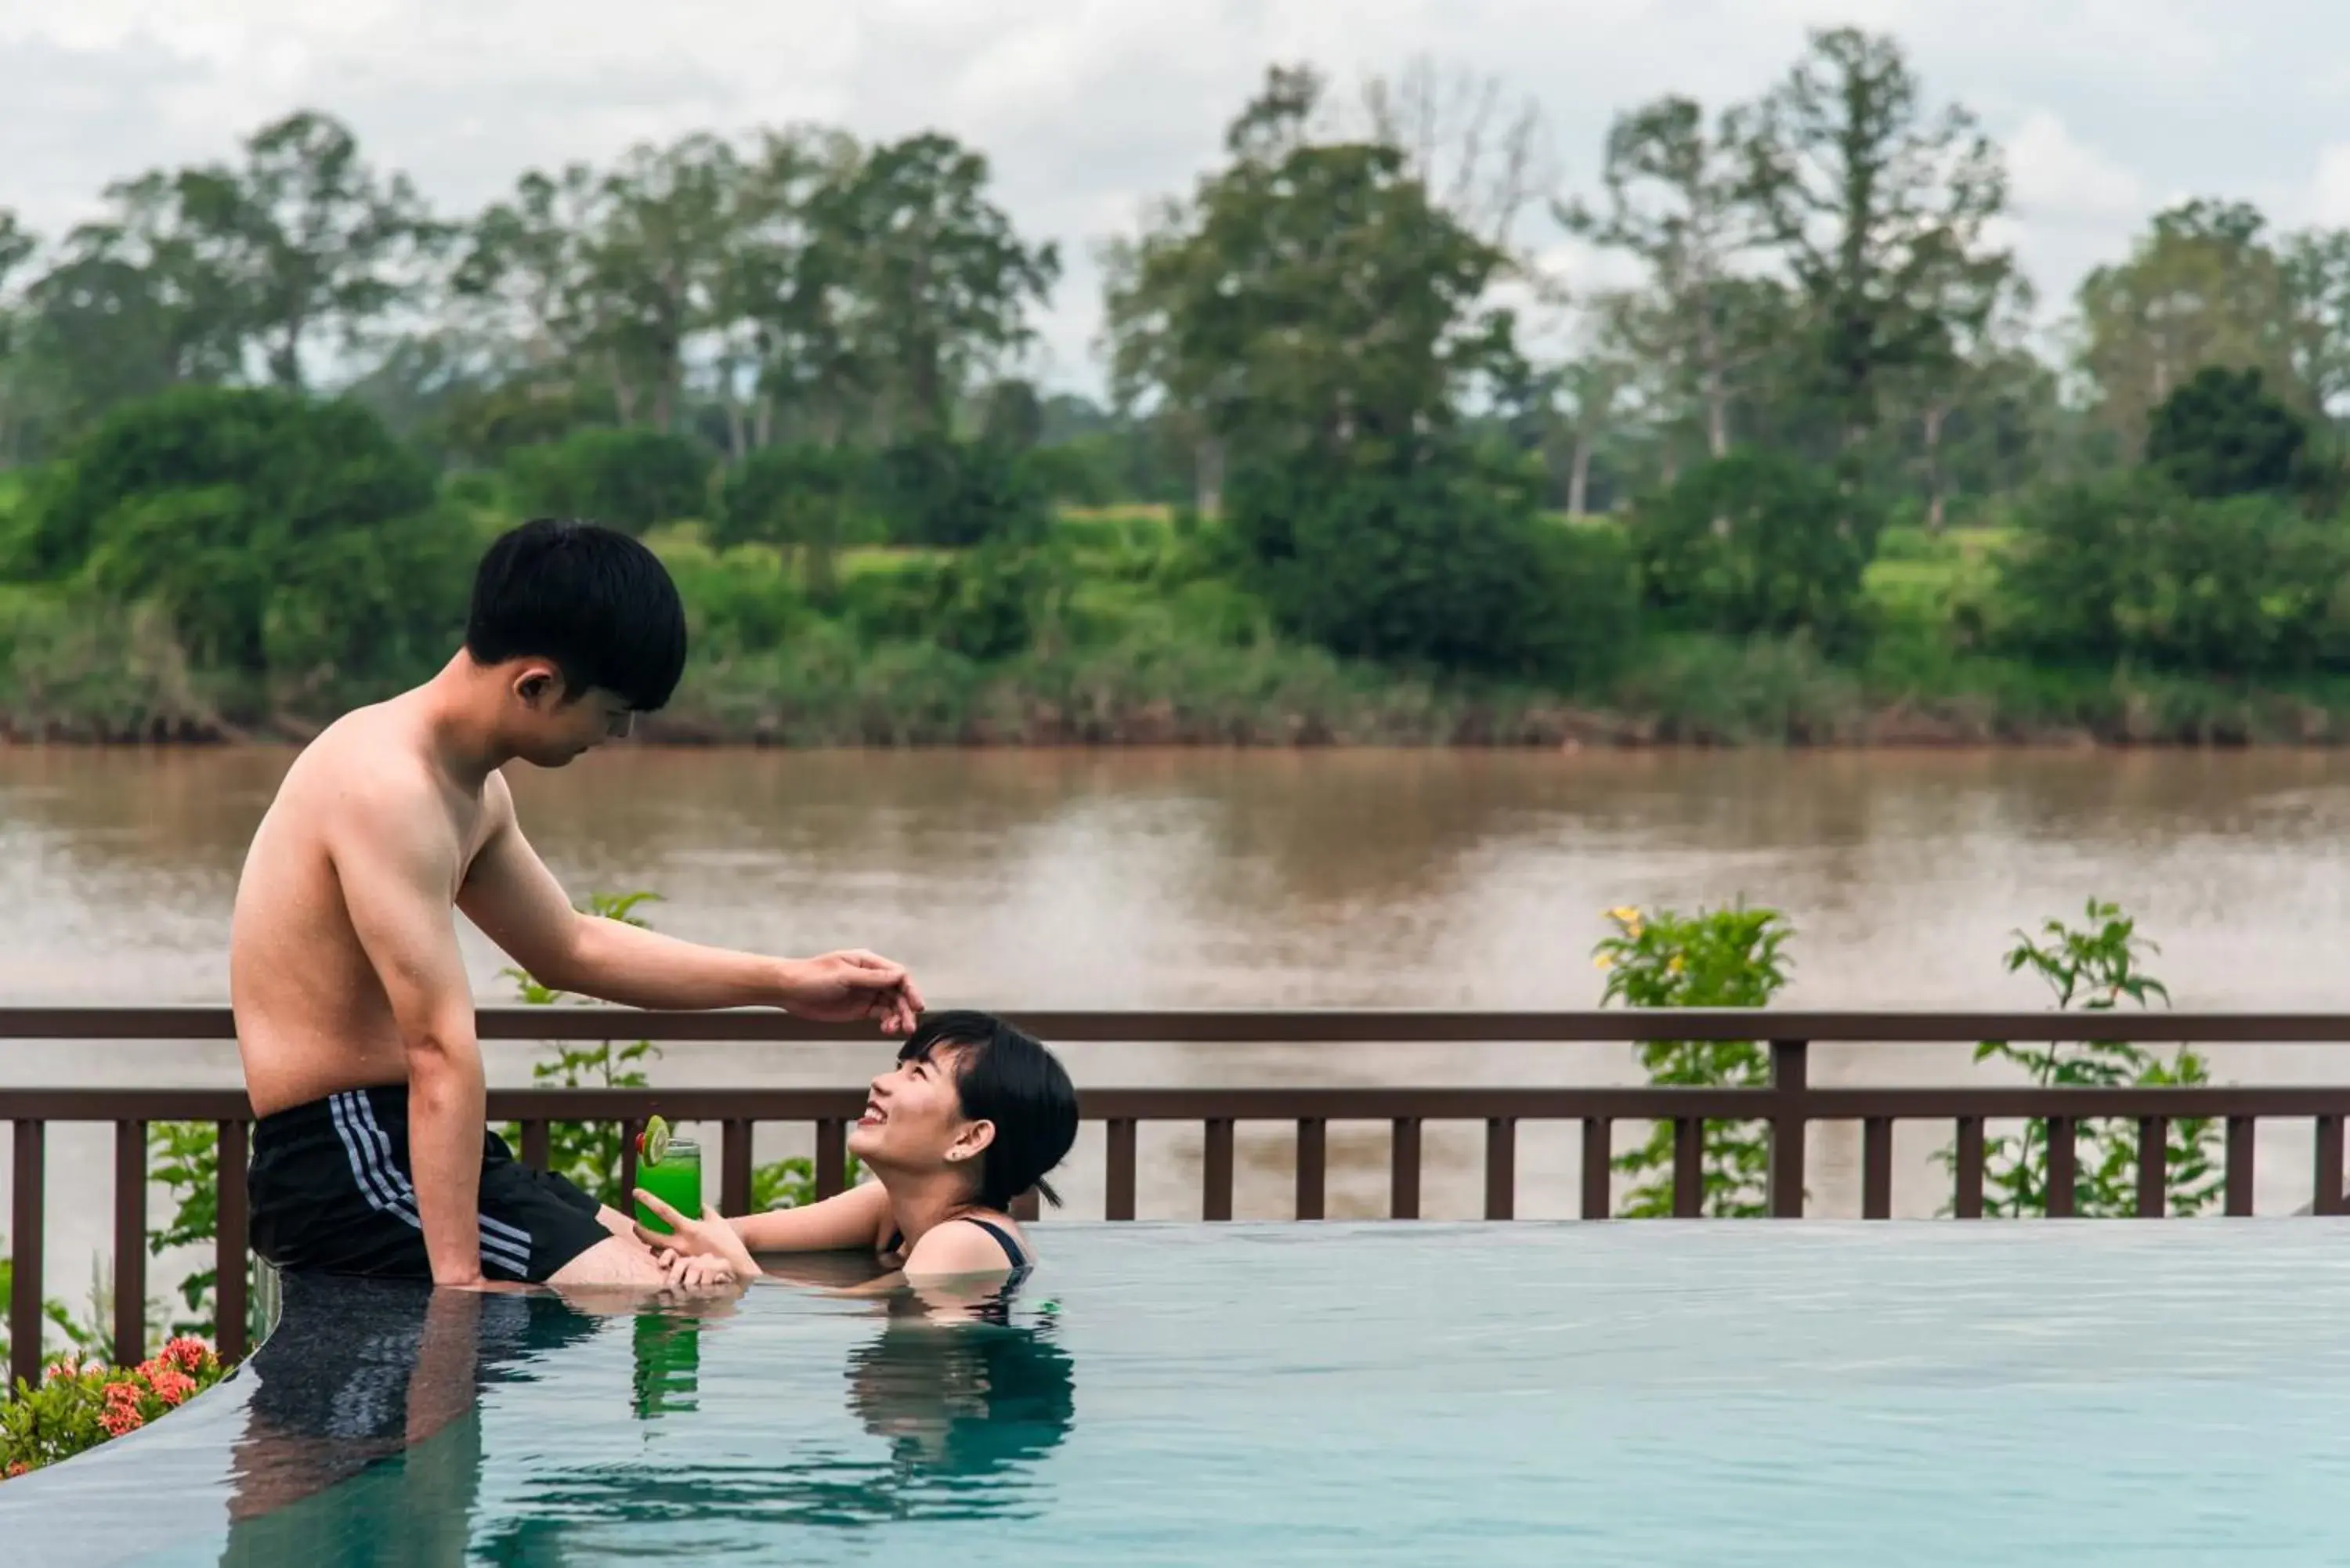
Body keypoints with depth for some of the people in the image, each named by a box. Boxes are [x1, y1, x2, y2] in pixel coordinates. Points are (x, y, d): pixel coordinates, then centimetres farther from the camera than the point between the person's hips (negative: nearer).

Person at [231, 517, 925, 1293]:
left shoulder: (469, 789, 12)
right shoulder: (389, 789, -21)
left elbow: (569, 947, 27)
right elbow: (442, 1049, -27)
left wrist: (787, 983, 24)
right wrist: (457, 1275, -33)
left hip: (400, 1143, 11)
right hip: (347, 1159, -11)